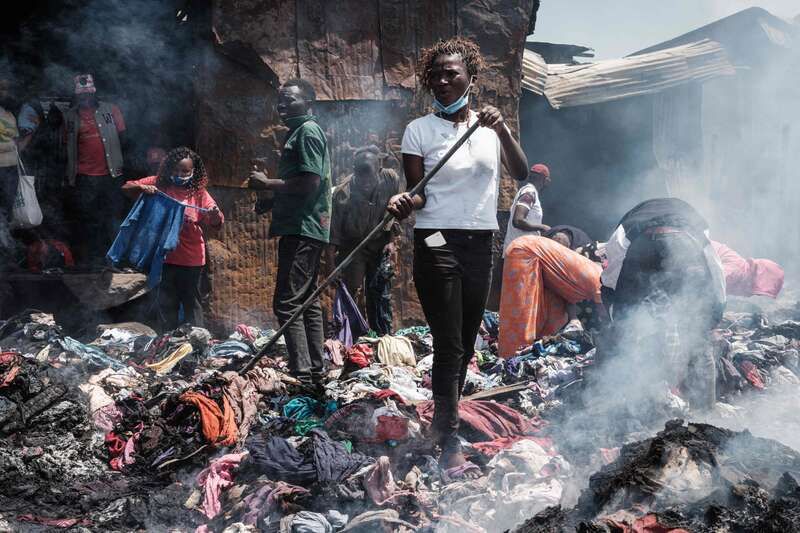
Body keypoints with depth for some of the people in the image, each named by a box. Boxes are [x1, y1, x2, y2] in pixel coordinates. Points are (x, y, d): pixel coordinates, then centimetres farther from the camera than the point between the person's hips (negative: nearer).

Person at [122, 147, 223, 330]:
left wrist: (215, 215, -33)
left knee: (192, 302, 8)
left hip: (191, 259, -2)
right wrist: (141, 188, -18)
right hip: (165, 257, 2)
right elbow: (126, 188, 2)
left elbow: (216, 224, -10)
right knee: (167, 303, 12)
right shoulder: (158, 184, 0)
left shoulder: (198, 191, -5)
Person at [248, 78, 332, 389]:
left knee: (287, 303, -13)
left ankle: (302, 376, -12)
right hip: (302, 228, 11)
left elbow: (310, 182, -20)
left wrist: (267, 183, -10)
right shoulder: (298, 132, 22)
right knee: (307, 302, 13)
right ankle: (316, 373, 19)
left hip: (302, 229, -11)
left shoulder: (307, 131, -9)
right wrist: (270, 196, 13)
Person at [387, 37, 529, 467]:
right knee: (448, 345, -8)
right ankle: (449, 440, -2)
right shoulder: (420, 129, -1)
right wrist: (404, 202, -25)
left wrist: (503, 130, -17)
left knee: (466, 345, 11)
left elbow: (521, 173, -3)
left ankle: (443, 423, 26)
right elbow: (418, 193, -3)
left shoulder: (488, 125, 9)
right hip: (437, 243, -4)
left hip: (481, 245, 4)